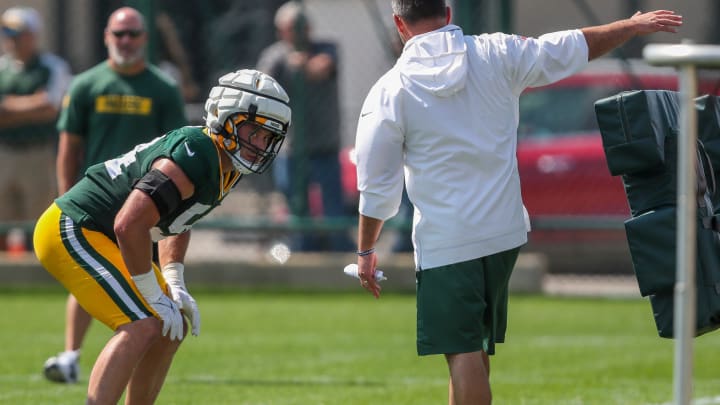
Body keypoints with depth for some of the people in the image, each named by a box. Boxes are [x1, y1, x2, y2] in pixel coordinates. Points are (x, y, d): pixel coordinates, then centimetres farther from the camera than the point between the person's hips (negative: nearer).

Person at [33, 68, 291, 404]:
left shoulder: (226, 168, 7)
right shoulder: (195, 159, -25)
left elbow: (176, 222, 22)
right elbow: (129, 225, -31)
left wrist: (175, 286, 9)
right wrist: (154, 296, -20)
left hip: (99, 237, 11)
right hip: (72, 230, -11)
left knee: (171, 330, 13)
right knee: (142, 327, -23)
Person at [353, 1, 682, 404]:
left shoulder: (389, 92, -8)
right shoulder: (496, 55, -2)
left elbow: (377, 186, -4)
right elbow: (573, 47, 8)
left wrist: (366, 250, 8)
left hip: (442, 242, -4)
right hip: (504, 232, 4)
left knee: (464, 354, -5)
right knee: (476, 348, 16)